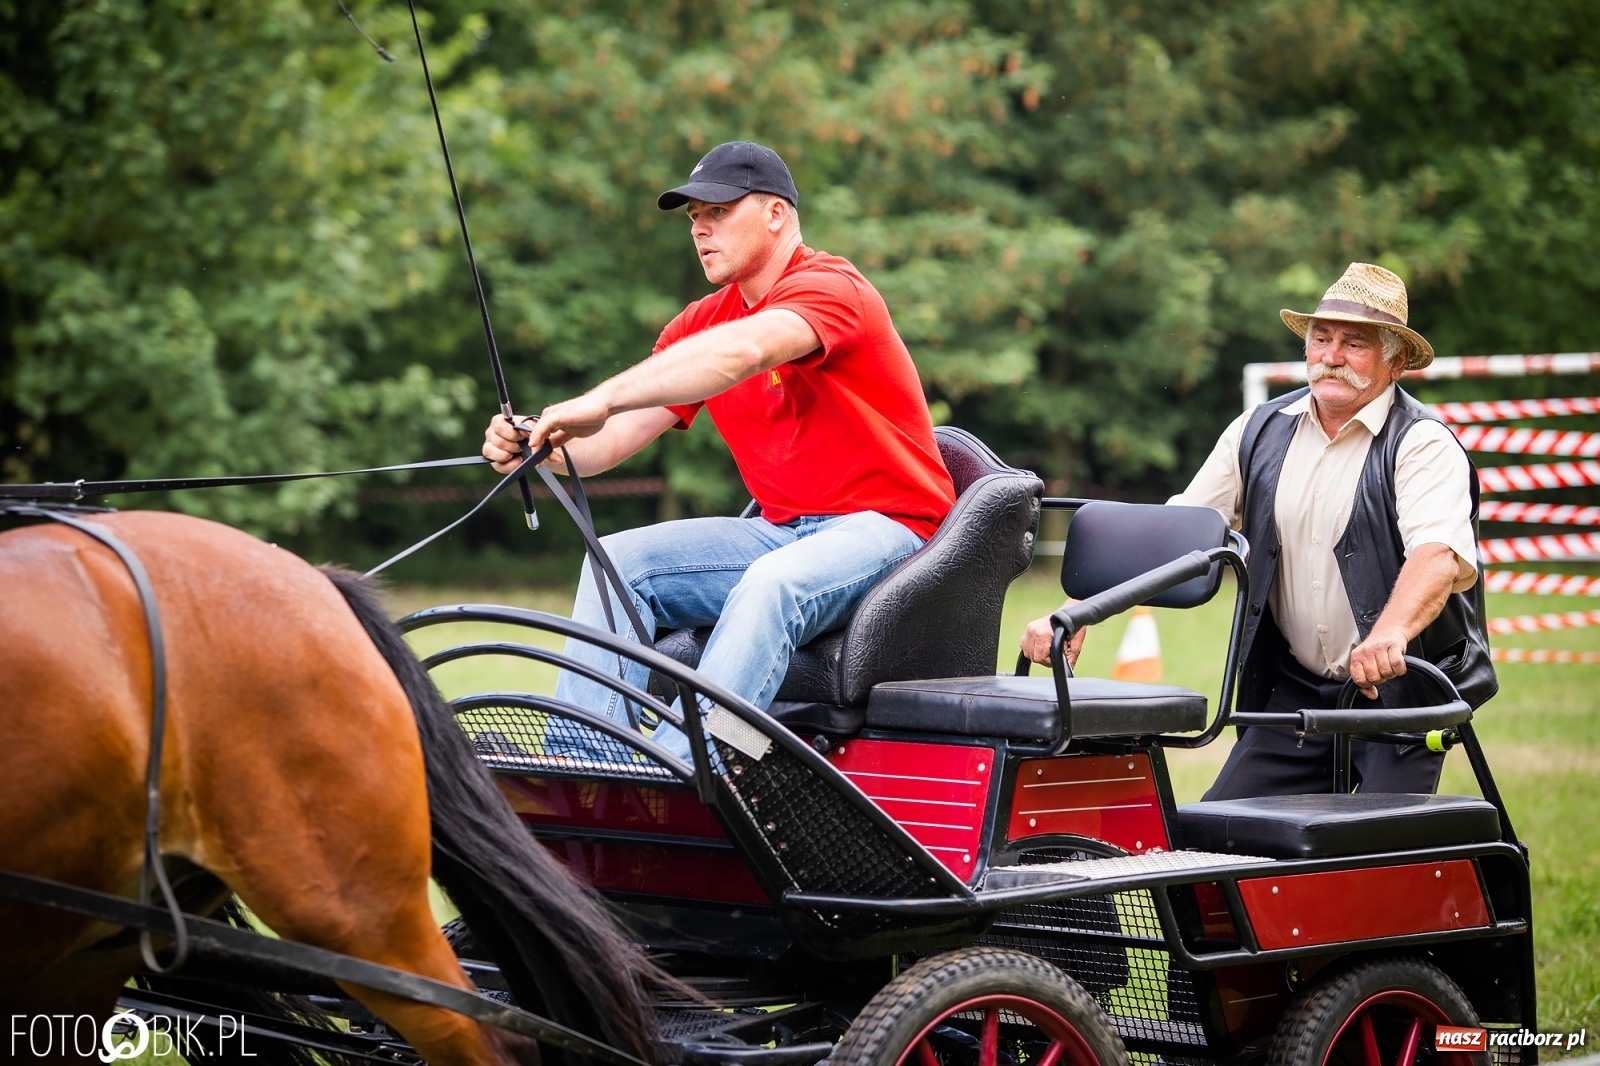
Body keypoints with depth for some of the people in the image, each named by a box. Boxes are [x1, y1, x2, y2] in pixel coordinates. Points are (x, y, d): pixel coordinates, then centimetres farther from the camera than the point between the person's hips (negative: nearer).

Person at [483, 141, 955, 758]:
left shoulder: (830, 287, -11)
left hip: (885, 527, -7)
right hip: (781, 533, 7)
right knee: (617, 561, -10)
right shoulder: (702, 323, 12)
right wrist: (536, 447, -18)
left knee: (769, 584, -36)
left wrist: (600, 400, -40)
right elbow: (610, 441, 5)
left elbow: (744, 351, -33)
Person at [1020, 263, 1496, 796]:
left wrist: (1390, 634, -47)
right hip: (1294, 689, 5)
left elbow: (1439, 554, -26)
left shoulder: (1423, 443, -8)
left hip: (1402, 692, -4)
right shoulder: (1261, 431, 8)